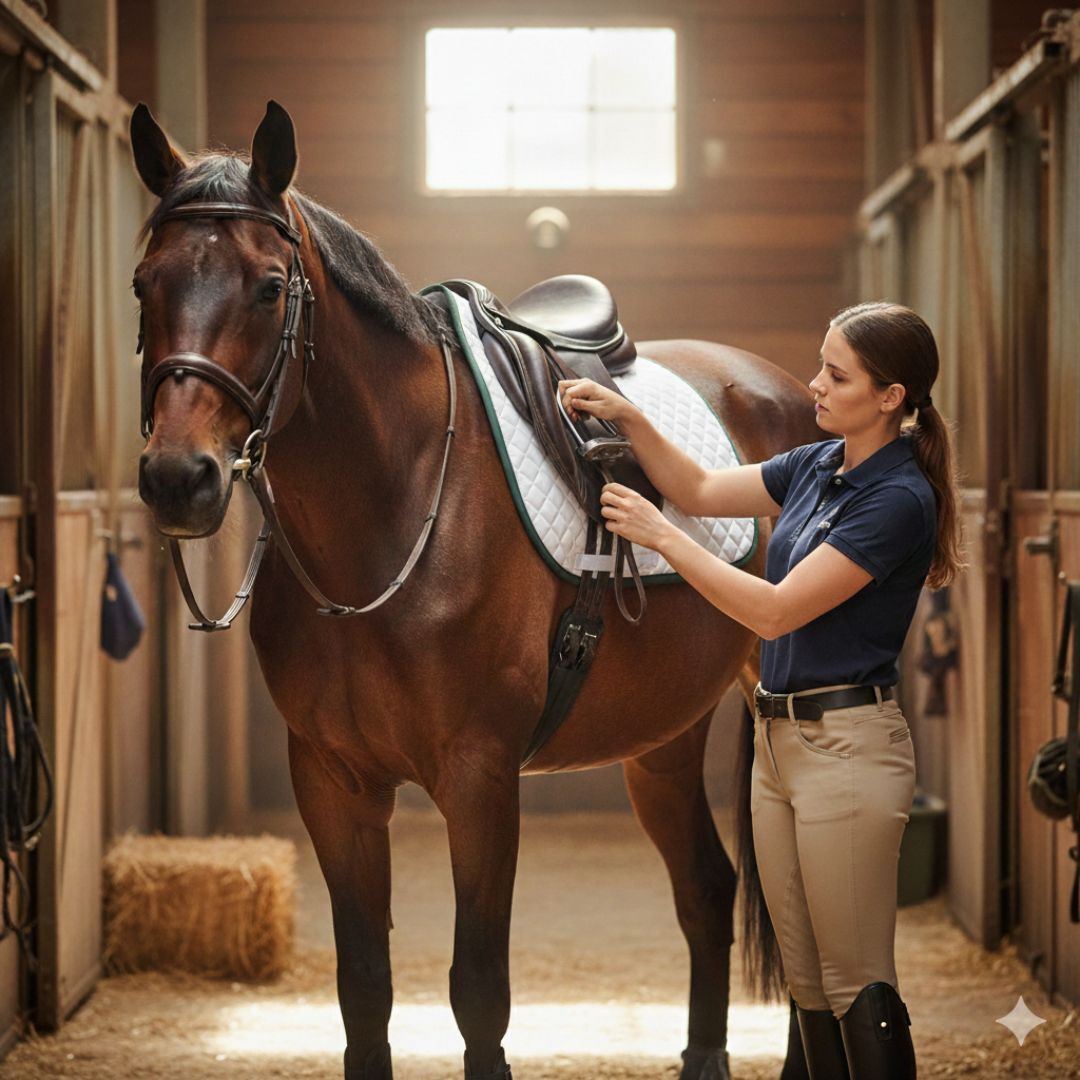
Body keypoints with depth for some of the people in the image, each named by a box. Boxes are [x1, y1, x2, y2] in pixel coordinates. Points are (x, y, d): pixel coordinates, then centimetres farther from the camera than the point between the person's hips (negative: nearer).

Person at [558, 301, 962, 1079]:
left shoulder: (898, 499, -17)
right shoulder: (818, 466, 9)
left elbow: (776, 611, -19)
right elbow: (702, 491, 18)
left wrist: (661, 535, -16)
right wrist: (627, 417, 4)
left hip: (847, 745, -9)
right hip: (780, 737, 9)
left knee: (857, 985, -3)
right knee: (807, 981, 13)